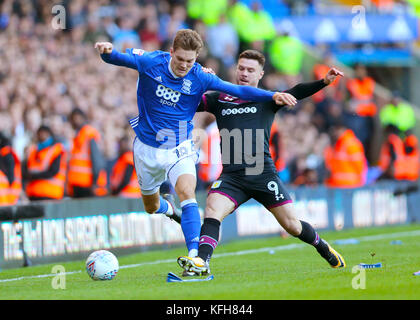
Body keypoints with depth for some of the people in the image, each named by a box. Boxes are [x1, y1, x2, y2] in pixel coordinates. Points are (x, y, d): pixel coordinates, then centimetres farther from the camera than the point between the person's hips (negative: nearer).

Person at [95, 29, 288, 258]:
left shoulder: (200, 78, -14)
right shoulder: (151, 63, -14)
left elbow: (238, 91, -15)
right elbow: (119, 58, -17)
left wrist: (272, 96, -26)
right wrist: (107, 51, -42)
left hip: (179, 149, -1)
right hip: (147, 147, 1)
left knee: (187, 194, -27)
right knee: (151, 207, 16)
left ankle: (194, 253, -32)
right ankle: (168, 209, 54)